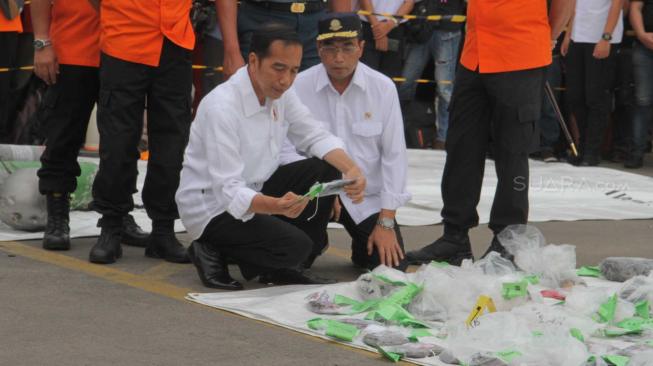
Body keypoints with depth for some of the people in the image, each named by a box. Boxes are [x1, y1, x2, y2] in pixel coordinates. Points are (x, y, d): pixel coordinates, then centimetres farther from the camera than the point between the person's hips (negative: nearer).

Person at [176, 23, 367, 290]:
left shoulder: (279, 91, -4)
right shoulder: (222, 107, -28)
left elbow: (315, 137, 3)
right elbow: (228, 192, -30)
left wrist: (351, 169, -18)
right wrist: (277, 206, -48)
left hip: (254, 190, 8)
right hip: (212, 206, -8)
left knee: (327, 170, -7)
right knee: (295, 247, -25)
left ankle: (285, 266, 2)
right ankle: (213, 252, -2)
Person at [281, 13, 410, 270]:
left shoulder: (383, 88, -6)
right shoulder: (298, 87, -11)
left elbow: (394, 155, -4)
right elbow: (286, 151, -11)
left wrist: (386, 222, -9)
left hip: (367, 197, 1)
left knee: (392, 267, -14)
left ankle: (363, 246, 23)